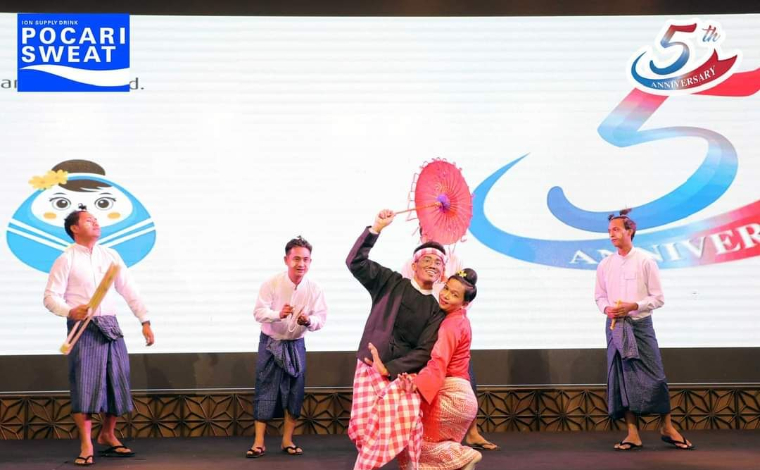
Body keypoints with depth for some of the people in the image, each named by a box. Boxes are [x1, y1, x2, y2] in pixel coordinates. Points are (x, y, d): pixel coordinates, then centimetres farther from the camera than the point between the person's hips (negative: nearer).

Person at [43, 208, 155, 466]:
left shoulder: (110, 255, 11)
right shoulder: (66, 260, -2)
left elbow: (129, 290, 11)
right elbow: (51, 296, -7)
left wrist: (145, 321, 5)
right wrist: (70, 311, -26)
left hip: (110, 326, 5)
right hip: (83, 328, -5)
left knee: (116, 381, 8)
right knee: (84, 384, -8)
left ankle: (108, 435, 25)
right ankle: (86, 445, -2)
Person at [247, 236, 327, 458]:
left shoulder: (314, 289, -11)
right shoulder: (271, 284, -16)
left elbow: (321, 319, -12)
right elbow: (259, 312, -20)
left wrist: (308, 320, -35)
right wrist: (278, 314, -40)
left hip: (296, 345, 2)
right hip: (270, 343, -2)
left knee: (294, 392, 3)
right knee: (265, 390, -3)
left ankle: (287, 440, 16)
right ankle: (259, 443, 3)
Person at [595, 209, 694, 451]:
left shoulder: (645, 261, -4)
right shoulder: (605, 264, 5)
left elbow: (658, 298, -4)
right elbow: (599, 295, 12)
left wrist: (633, 306, -17)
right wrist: (607, 309, -10)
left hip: (641, 325, -3)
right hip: (615, 326, 3)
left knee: (654, 376, -3)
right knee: (621, 378, 3)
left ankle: (667, 428, 15)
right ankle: (632, 433, 10)